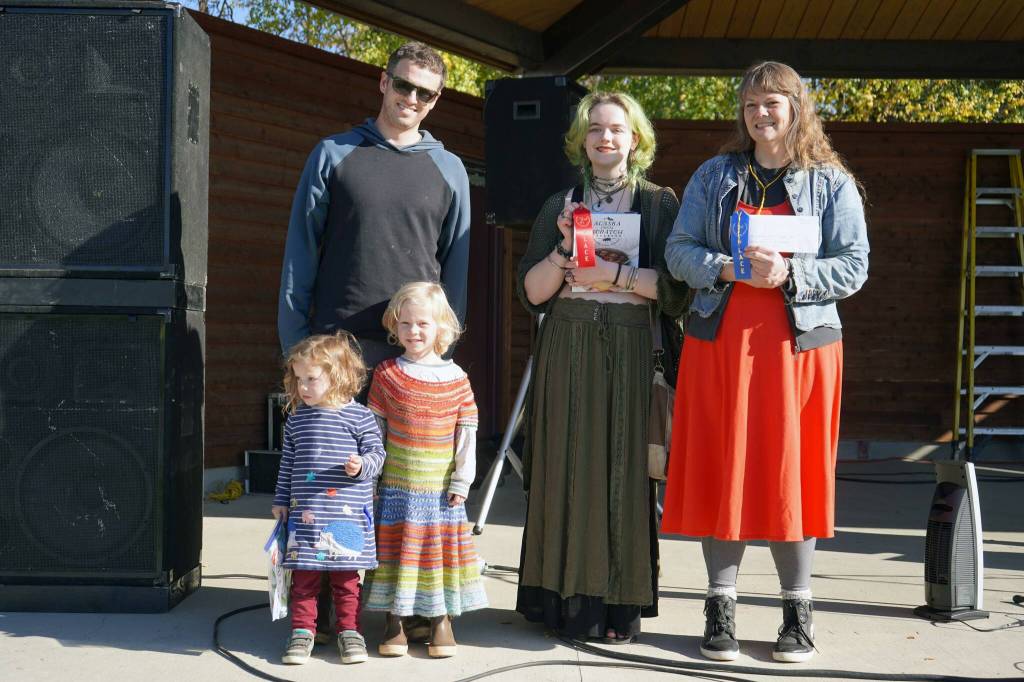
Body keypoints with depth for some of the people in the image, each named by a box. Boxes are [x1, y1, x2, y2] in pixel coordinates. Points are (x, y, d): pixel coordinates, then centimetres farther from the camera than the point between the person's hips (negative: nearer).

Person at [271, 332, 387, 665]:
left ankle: (349, 631, 19)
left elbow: (376, 453, 1)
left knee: (346, 577, 7)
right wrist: (281, 500, 14)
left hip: (347, 513, -2)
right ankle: (302, 631, 15)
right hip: (304, 513, 2)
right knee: (304, 576, 5)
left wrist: (361, 466, -20)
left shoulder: (359, 416, -4)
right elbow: (287, 462, 14)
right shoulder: (296, 418, 6)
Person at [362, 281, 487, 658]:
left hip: (441, 488, 1)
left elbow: (466, 433, 4)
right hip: (397, 487, -1)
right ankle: (394, 621, 13)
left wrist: (462, 481, -1)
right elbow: (374, 430, 4)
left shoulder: (455, 377, 3)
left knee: (440, 550, 6)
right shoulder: (386, 374, 1)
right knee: (397, 549, 2)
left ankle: (442, 620, 18)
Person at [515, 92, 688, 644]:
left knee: (623, 469, -4)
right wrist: (565, 249, -9)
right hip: (567, 351, 2)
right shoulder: (560, 206, 13)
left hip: (630, 353, -1)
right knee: (567, 468, -2)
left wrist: (616, 273, -11)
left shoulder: (658, 204, 8)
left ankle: (617, 603, 3)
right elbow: (532, 292, 6)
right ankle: (564, 598, 4)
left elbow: (674, 286, -2)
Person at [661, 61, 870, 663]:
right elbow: (680, 250, 5)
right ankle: (721, 607, 8)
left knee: (793, 471, 0)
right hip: (719, 341, 1)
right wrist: (727, 269, -14)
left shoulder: (833, 183, 5)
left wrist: (790, 273, -16)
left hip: (801, 343, -1)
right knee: (722, 470, 1)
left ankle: (799, 610, 11)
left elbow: (854, 268, -1)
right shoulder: (713, 177, 10)